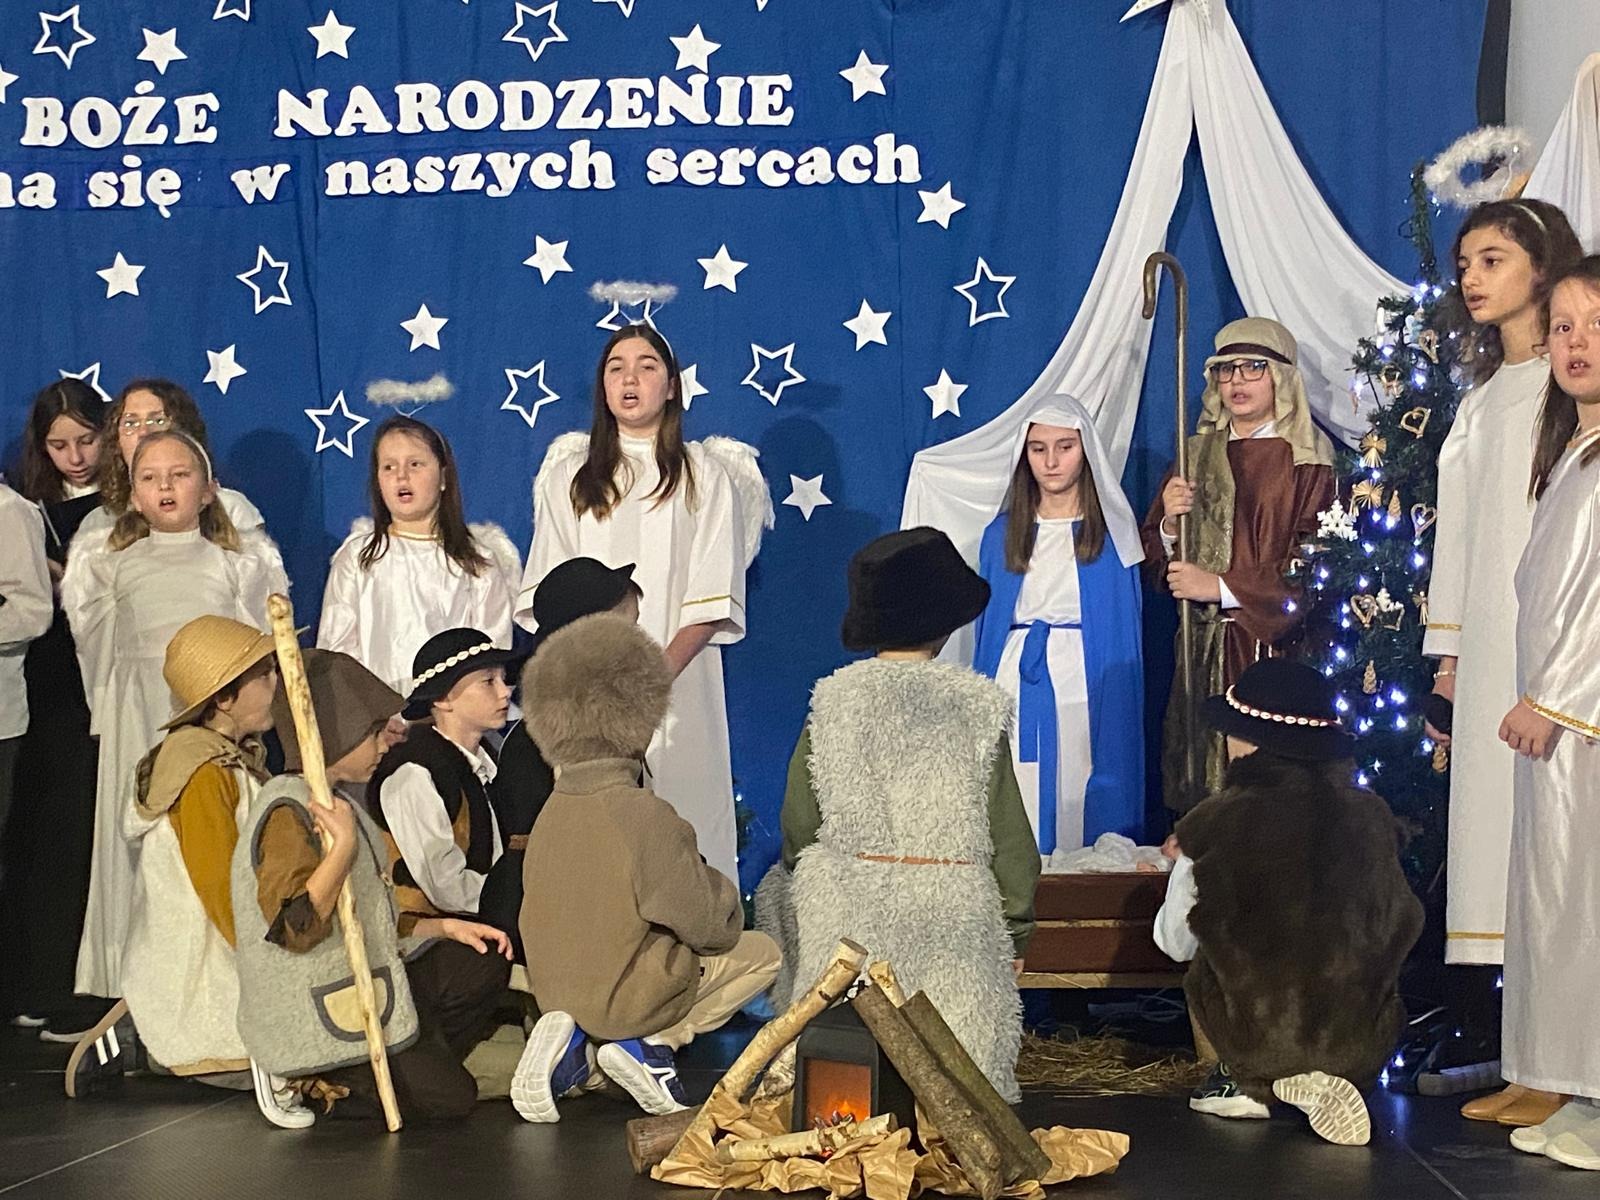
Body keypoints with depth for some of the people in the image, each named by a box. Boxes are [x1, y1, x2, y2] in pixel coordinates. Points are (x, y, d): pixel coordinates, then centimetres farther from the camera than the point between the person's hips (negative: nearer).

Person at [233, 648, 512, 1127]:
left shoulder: (336, 803, 14)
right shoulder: (287, 811, -18)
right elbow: (298, 926, -29)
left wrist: (444, 926, 12)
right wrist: (344, 844, -30)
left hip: (364, 990, 10)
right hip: (320, 1016, -10)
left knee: (482, 965, 10)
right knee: (448, 1096, -11)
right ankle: (308, 1080, -2)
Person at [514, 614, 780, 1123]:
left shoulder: (552, 809, -1)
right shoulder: (645, 815, -23)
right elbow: (709, 926, -16)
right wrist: (721, 891, 6)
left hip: (557, 995, 7)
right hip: (629, 999, -7)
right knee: (762, 953, 11)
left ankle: (576, 1047, 3)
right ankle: (651, 1046, -4)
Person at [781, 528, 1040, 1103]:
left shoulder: (833, 699, 0)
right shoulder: (976, 705, -4)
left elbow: (797, 827, 5)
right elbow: (1010, 837, 0)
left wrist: (815, 882, 26)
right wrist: (1016, 931, 12)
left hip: (849, 908, 2)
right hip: (953, 914, -1)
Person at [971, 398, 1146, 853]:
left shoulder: (1113, 533, 5)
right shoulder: (1001, 535, 12)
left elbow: (1127, 634, 4)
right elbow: (987, 632, 12)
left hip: (1087, 697, -2)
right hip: (1015, 693, 2)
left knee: (1083, 821, -2)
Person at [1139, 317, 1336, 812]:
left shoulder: (1307, 461, -2)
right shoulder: (1198, 455, 14)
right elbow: (1155, 562, 14)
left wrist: (1222, 587, -13)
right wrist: (1170, 523, -7)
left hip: (1277, 650, -4)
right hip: (1204, 650, 4)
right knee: (1202, 802, 1)